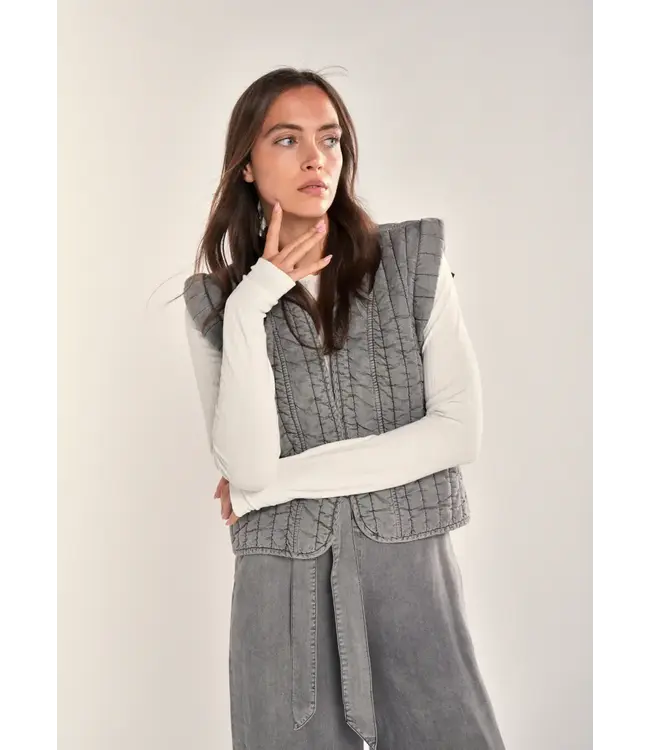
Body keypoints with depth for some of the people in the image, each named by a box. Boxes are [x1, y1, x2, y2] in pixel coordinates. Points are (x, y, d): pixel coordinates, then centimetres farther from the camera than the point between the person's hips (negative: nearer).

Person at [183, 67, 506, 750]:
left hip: (410, 565, 0)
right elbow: (246, 467, -10)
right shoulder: (216, 299, 1)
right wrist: (251, 306, -15)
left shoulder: (414, 260, 0)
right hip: (282, 584, 0)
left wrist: (281, 480, -9)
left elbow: (459, 430, -7)